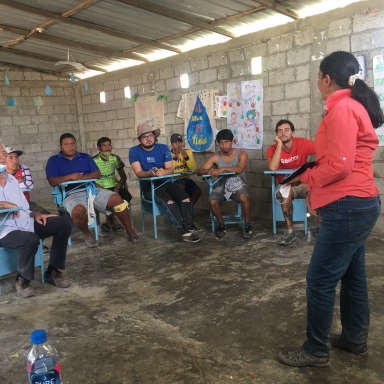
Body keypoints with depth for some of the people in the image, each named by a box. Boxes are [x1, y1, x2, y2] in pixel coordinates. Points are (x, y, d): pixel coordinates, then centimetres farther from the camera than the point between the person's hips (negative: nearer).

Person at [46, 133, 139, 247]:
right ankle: (87, 235, -7)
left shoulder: (85, 157, 23)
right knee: (78, 211, -39)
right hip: (72, 195, -3)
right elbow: (52, 181, 0)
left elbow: (98, 174, 10)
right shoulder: (53, 161, 14)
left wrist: (82, 177, -8)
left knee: (117, 199, -22)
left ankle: (130, 232, -7)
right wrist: (70, 177, -15)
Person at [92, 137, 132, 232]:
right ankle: (114, 220, -6)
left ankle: (109, 220, -5)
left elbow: (123, 177, 8)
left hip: (113, 187, 4)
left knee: (127, 196, -24)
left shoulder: (115, 158, 6)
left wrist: (117, 187, -11)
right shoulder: (94, 160, -5)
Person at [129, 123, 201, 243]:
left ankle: (189, 228, -27)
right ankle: (185, 231, -31)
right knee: (168, 202, -32)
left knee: (185, 198, -24)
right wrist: (150, 173, -30)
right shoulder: (134, 151, 1)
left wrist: (164, 171, -25)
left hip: (165, 183, 4)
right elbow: (138, 172, -8)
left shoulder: (163, 148, 8)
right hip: (148, 186, -4)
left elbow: (170, 169, 0)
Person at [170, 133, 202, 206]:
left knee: (198, 192, -23)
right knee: (181, 186, -35)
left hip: (186, 179, 3)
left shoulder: (188, 152, 10)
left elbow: (193, 169, -4)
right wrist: (175, 157, -22)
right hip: (174, 180, -3)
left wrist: (186, 157, -17)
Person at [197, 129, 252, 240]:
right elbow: (199, 171, -5)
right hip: (222, 185, 2)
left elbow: (239, 169, -25)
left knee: (243, 197, -35)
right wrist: (208, 171, -29)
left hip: (238, 184, -2)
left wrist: (222, 169, -37)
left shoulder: (241, 154, -5)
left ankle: (248, 225, -12)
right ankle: (221, 225, -1)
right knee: (212, 201, -28)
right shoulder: (215, 157, 0)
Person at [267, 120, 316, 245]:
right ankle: (290, 230, -26)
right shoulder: (273, 149, -5)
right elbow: (272, 168, -24)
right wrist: (279, 145, -20)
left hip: (302, 184, 1)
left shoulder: (303, 143, -5)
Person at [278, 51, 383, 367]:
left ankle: (316, 350, 13)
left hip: (347, 208, -11)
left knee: (320, 280, -1)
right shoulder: (355, 106, 17)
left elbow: (339, 166, -22)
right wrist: (317, 192, 14)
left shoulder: (342, 109, -15)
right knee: (352, 275, 19)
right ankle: (355, 339, 34)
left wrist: (304, 177, -6)